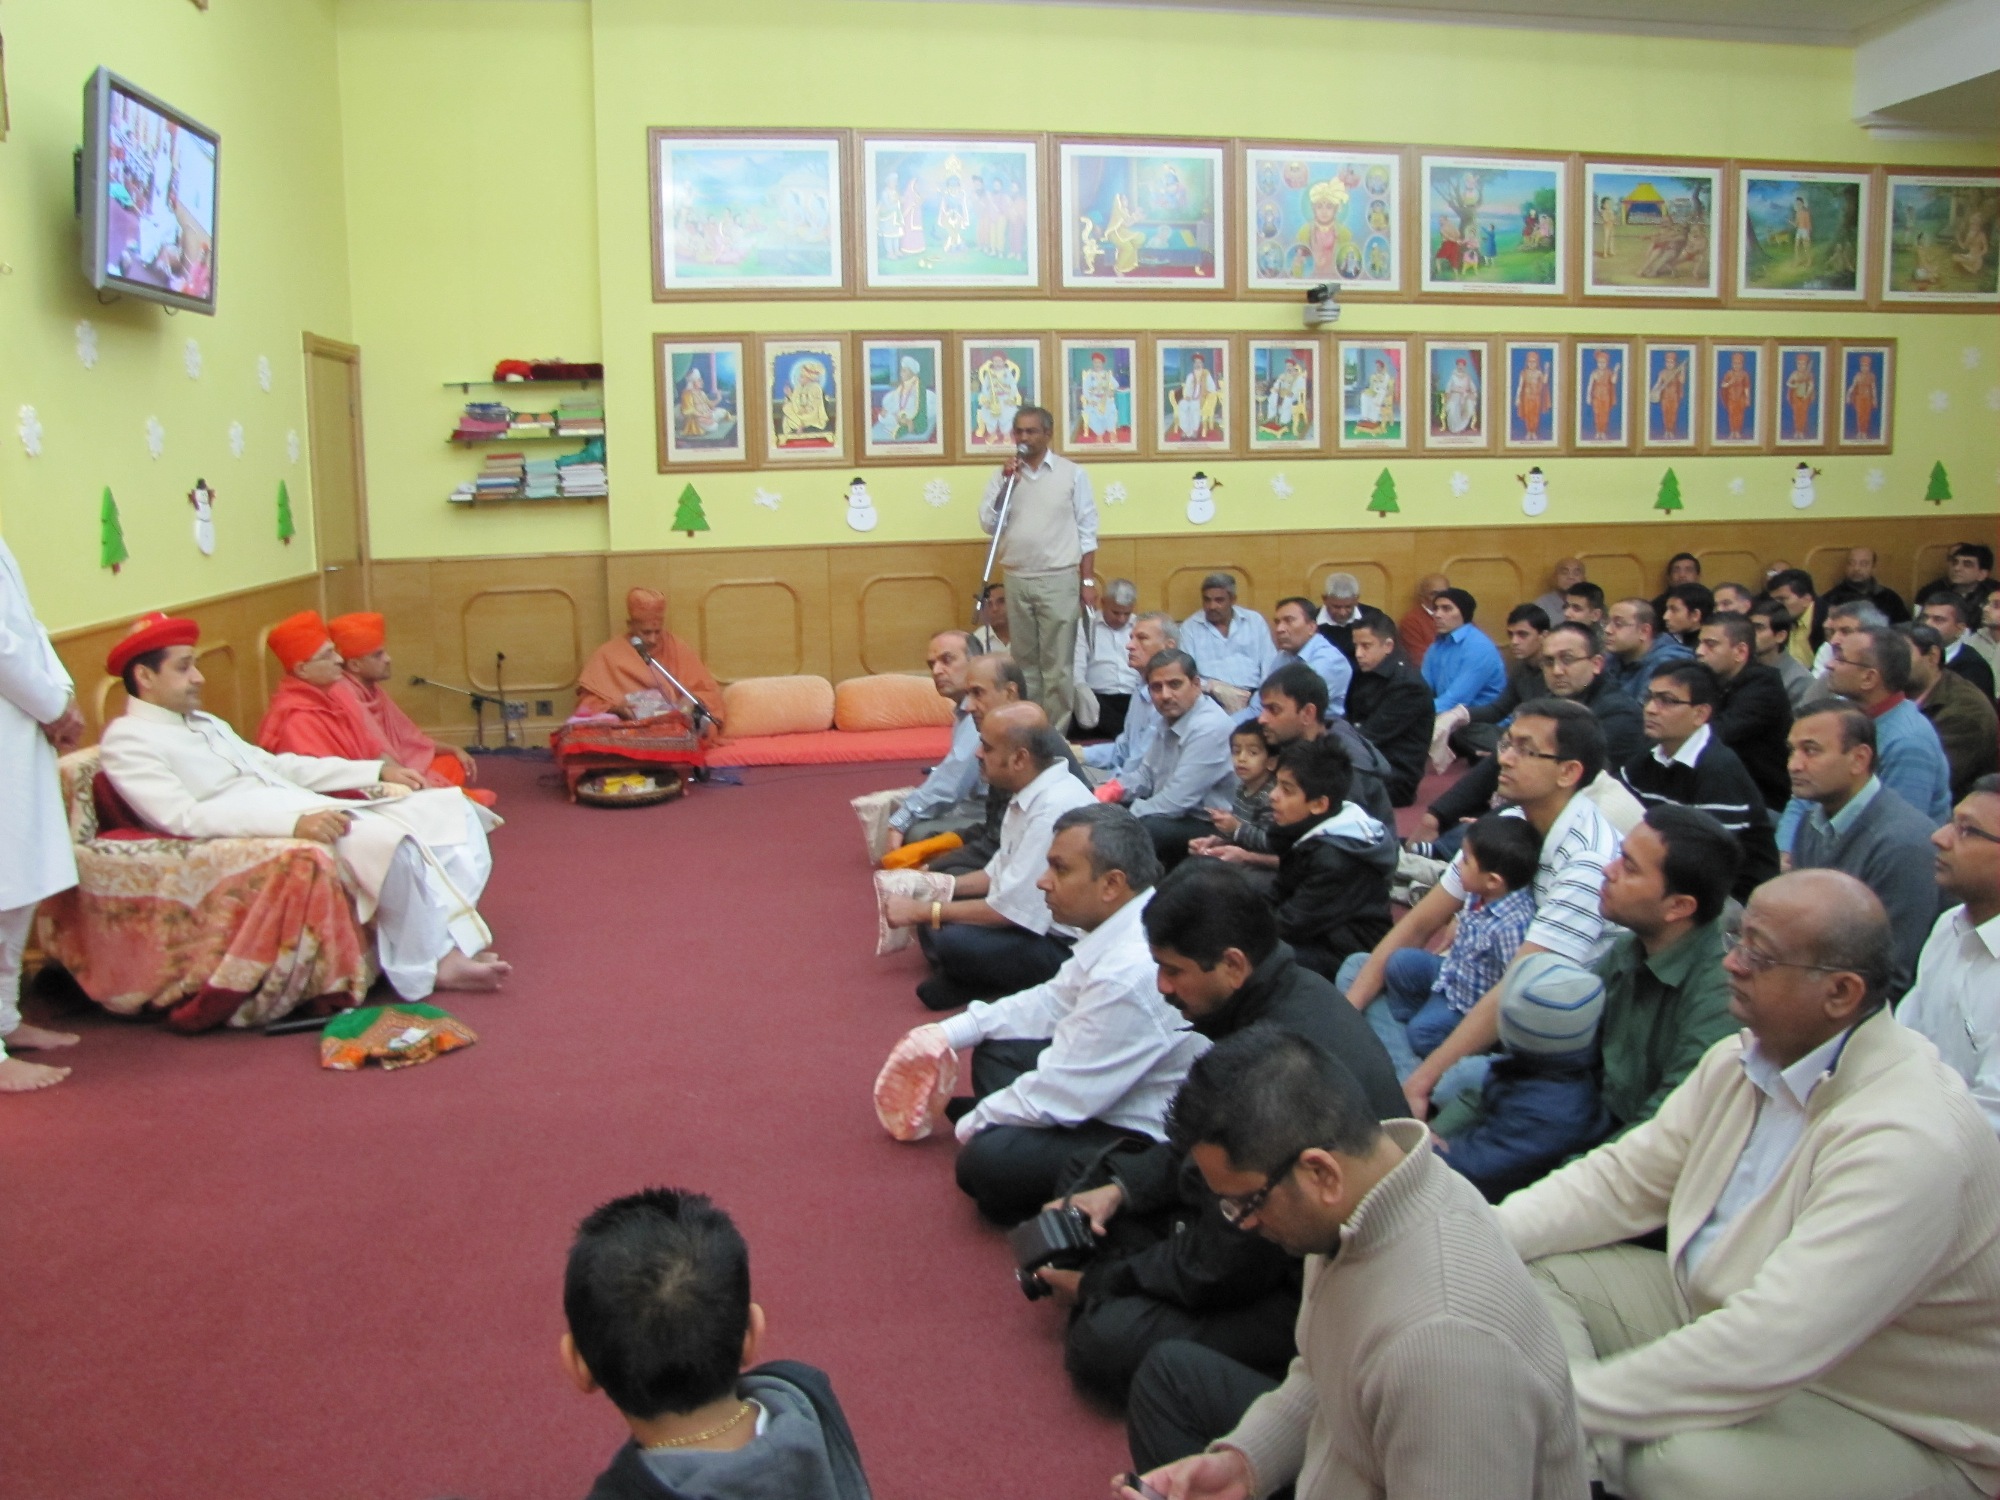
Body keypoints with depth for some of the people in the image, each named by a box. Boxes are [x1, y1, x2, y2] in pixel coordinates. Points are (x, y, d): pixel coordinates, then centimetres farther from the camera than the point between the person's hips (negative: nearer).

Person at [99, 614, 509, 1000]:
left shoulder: (205, 724, 23)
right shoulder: (127, 741, -4)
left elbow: (277, 766, 26)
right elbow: (185, 818, -18)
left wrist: (377, 771, 17)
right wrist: (293, 822, -29)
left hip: (314, 811, 9)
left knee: (447, 808, -4)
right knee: (390, 840, -32)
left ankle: (451, 943, -15)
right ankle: (431, 965, -15)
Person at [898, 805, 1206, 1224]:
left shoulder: (1132, 973, -32)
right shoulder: (1120, 930, -4)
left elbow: (1062, 1094, -24)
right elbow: (1055, 1001, 10)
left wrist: (972, 1125, -6)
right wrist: (950, 1032, 5)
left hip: (1148, 1141, -10)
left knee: (985, 1162, -21)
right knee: (995, 1047, 15)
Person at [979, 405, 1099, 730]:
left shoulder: (1072, 473, 2)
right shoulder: (1004, 474, 7)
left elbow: (1087, 530, 2)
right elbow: (988, 524, -1)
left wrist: (1088, 580, -3)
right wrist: (1007, 484, -10)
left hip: (1059, 580, -3)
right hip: (1017, 581, 3)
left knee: (1057, 662, -3)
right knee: (1024, 660, 10)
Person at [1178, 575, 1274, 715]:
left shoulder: (1255, 621, 14)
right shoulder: (1190, 627, 9)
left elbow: (1270, 665, 10)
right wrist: (1216, 688, -16)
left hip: (1253, 694, 1)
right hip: (1211, 697, -1)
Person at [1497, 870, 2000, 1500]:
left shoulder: (1909, 1140, -30)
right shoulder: (1744, 1059, -1)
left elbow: (1765, 1347, -36)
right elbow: (1624, 1180, 5)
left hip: (1881, 1427, -8)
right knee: (1537, 1272, -1)